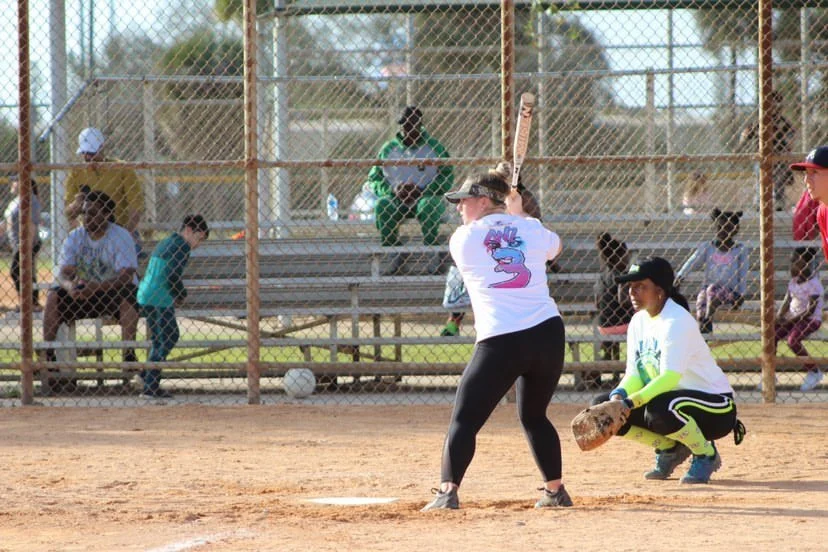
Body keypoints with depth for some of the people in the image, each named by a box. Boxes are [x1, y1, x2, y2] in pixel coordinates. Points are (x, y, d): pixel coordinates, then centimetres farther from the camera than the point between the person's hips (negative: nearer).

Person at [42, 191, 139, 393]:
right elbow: (64, 272, -9)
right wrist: (70, 286, -35)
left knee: (127, 297, -37)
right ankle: (47, 353, -24)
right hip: (83, 295, 4)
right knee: (53, 296, -21)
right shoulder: (75, 237, 0)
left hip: (114, 291, -4)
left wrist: (95, 287, -40)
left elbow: (125, 277, -25)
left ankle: (129, 354, -38)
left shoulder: (121, 237, -13)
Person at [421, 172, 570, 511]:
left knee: (465, 420, -1)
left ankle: (448, 491, -16)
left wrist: (508, 214, 34)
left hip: (499, 342, -4)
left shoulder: (462, 239, 3)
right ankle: (555, 491, 26)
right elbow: (554, 247, 34)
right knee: (535, 416, 23)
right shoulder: (531, 230, 10)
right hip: (548, 332, 4)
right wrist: (519, 215, 44)